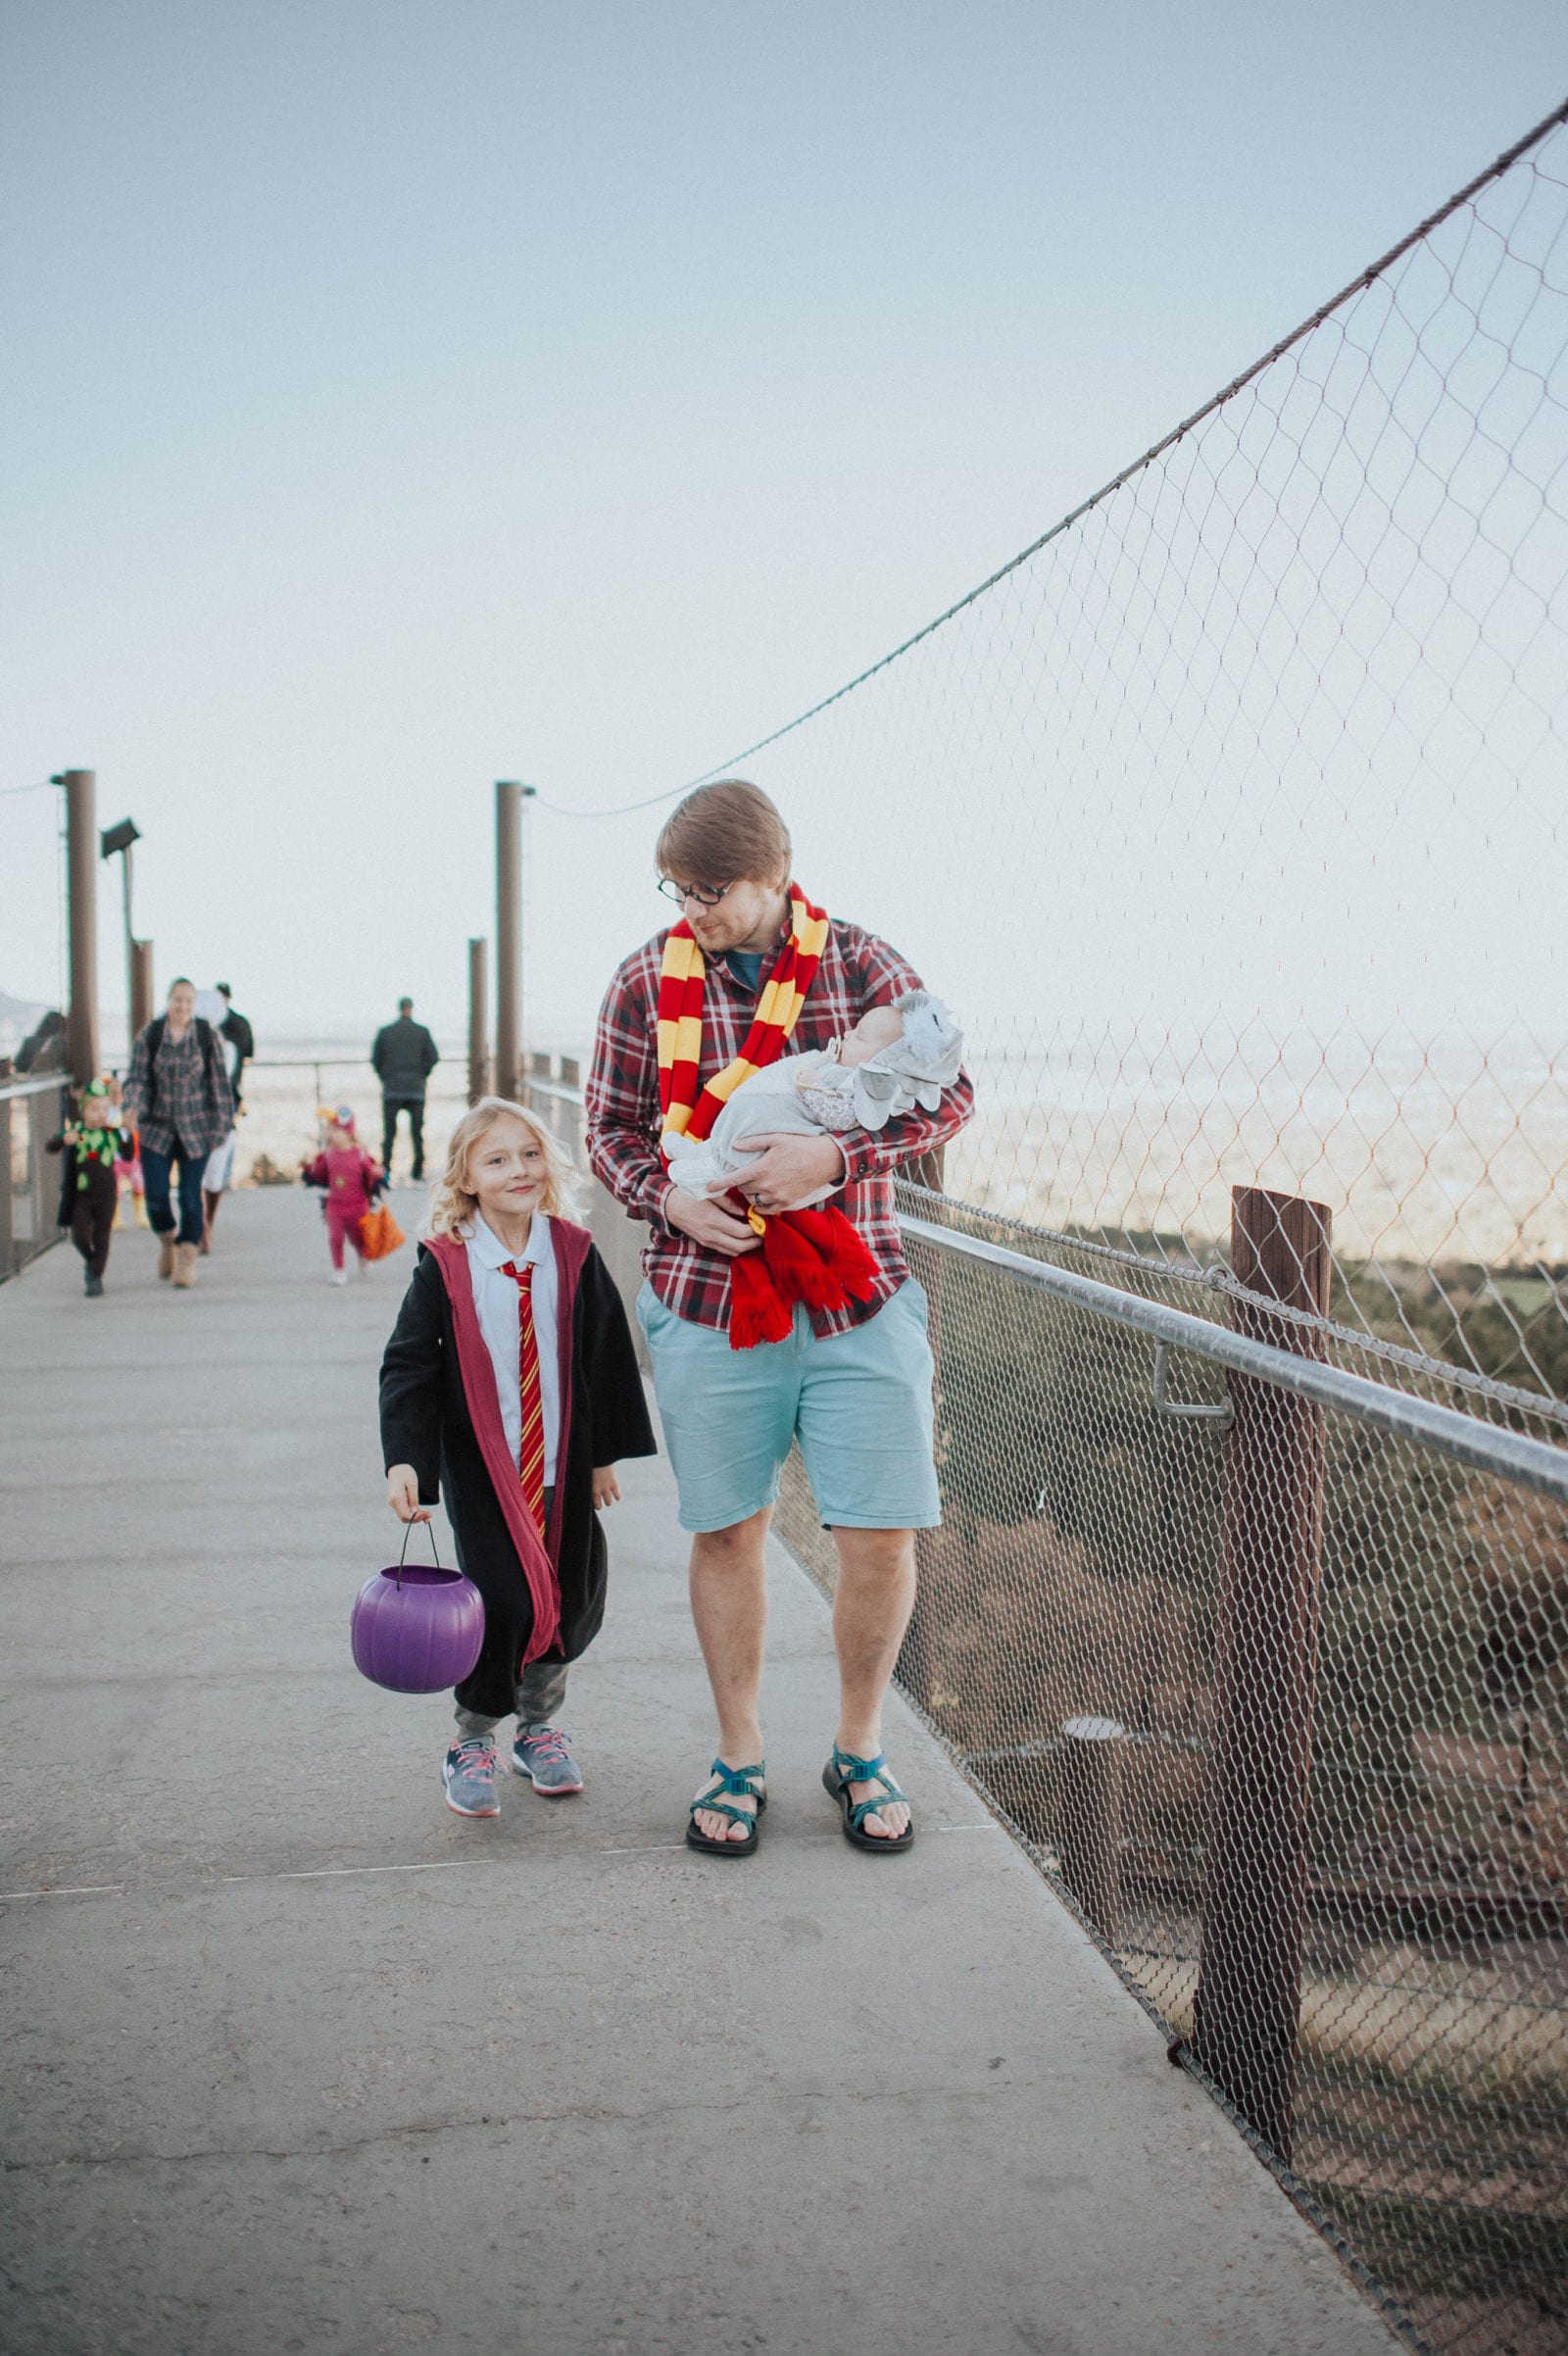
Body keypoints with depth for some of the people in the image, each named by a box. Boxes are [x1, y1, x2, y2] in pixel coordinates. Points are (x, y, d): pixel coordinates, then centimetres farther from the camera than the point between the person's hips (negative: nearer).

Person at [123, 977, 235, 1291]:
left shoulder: (208, 1036, -3)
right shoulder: (148, 1036, -2)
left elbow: (219, 1083, 1)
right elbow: (137, 1078, -2)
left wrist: (221, 1125, 2)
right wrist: (133, 1106, -21)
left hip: (196, 1128, 0)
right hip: (157, 1127, 1)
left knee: (191, 1196, 1)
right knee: (156, 1195, -4)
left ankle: (187, 1259, 15)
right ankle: (166, 1240, 27)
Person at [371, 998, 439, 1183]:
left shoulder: (385, 1032, 1)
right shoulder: (422, 1032, 0)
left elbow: (375, 1058, 2)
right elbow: (434, 1057, -3)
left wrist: (385, 1078, 13)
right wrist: (422, 1076, 10)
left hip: (392, 1089, 0)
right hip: (416, 1090, 0)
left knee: (389, 1132, 5)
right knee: (417, 1133, 7)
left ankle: (385, 1169, -4)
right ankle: (418, 1173, 6)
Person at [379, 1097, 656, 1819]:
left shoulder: (574, 1255, -2)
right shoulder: (444, 1267, -8)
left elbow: (609, 1359, 6)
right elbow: (408, 1368, -9)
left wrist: (606, 1453, 7)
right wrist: (404, 1461, -21)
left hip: (563, 1466, 3)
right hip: (480, 1468, -3)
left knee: (573, 1599, 8)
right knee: (501, 1602, -10)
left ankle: (540, 1728, 33)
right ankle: (472, 1743, 15)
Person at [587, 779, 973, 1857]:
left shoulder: (860, 961, -1)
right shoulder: (647, 979, 2)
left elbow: (948, 1091, 0)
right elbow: (613, 1128, 9)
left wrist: (835, 1156, -16)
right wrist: (667, 1197, -12)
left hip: (859, 1296, 0)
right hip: (707, 1297, 1)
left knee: (883, 1534, 1)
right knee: (727, 1530, 9)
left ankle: (860, 1750, 25)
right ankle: (740, 1757, 28)